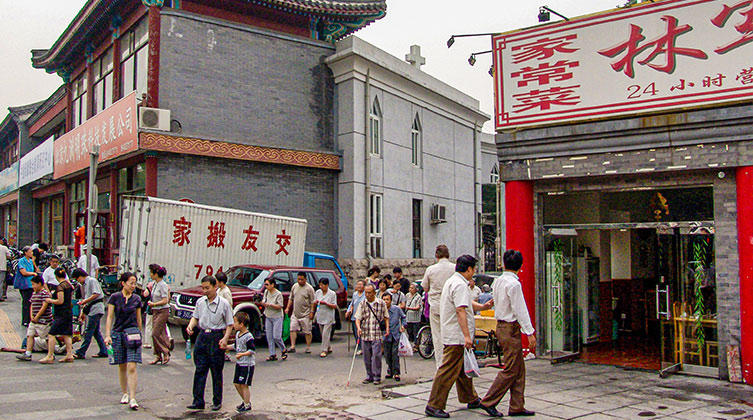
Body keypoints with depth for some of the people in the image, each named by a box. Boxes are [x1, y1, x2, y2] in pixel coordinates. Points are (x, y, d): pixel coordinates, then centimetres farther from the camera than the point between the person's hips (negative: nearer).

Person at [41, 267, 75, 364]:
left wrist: (50, 301, -4)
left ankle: (50, 356, -7)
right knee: (66, 334, 11)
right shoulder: (69, 284, 10)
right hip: (69, 311, 9)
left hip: (61, 313, -9)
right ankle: (69, 355, 10)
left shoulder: (60, 286, -14)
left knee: (51, 334, -6)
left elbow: (60, 301, -19)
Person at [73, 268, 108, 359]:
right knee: (96, 331, 9)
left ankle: (81, 353, -7)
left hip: (96, 308, -9)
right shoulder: (85, 284, 21)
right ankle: (104, 351, 12)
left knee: (88, 331, -8)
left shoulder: (92, 280, -7)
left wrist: (84, 301, -14)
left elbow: (96, 294, -17)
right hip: (91, 309, 9)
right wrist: (83, 313, 20)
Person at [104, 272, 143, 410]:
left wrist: (140, 335, 17)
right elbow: (110, 317, -1)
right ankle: (124, 393, 27)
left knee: (132, 367, -9)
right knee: (122, 366, 10)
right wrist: (107, 335, -9)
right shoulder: (115, 297, 0)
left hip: (132, 334, 0)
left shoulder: (136, 299, 5)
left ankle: (132, 399, -10)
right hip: (118, 333, 0)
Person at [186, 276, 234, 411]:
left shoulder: (224, 303, -5)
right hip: (202, 336, 4)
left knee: (217, 371, 4)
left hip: (216, 337, -4)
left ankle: (217, 402, 14)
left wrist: (225, 338, -15)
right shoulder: (200, 302, 7)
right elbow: (195, 317, 17)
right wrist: (190, 326, -5)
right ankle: (198, 401, 9)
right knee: (200, 370, 3)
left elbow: (230, 324, -2)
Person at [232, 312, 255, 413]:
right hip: (239, 363, 9)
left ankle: (247, 405, 6)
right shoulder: (237, 334, 9)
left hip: (247, 364, -9)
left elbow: (252, 350, -20)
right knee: (236, 384, 14)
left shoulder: (248, 336, -19)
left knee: (244, 385, -4)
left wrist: (242, 354, -30)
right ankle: (245, 401, 30)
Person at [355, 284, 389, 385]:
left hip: (377, 335, -3)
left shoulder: (381, 303, 2)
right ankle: (369, 376, 20)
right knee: (367, 357, 8)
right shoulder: (362, 304, 7)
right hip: (365, 335, 3)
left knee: (376, 356, -7)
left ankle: (377, 377, 3)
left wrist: (387, 328, 0)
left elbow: (386, 317, 10)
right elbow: (358, 318, 3)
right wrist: (358, 327, -14)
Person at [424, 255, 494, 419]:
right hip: (457, 336, -11)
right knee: (449, 370, -7)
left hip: (451, 335, 11)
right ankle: (434, 405, -3)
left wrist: (483, 306, 30)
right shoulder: (460, 285, -18)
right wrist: (467, 335, -28)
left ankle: (471, 399, 34)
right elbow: (460, 310, -26)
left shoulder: (452, 281, 17)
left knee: (463, 369, 21)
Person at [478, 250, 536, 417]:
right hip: (510, 328, -9)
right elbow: (520, 310, -17)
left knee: (519, 369, 12)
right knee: (510, 370, -2)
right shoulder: (513, 284, -17)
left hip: (501, 326, 9)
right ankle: (489, 402, 2)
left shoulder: (498, 281, 9)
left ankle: (517, 407, 15)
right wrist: (530, 333, -13)